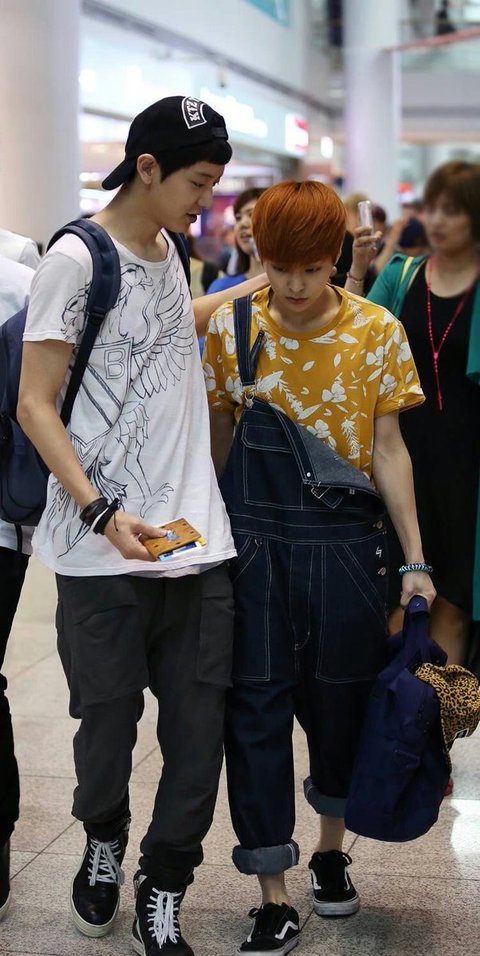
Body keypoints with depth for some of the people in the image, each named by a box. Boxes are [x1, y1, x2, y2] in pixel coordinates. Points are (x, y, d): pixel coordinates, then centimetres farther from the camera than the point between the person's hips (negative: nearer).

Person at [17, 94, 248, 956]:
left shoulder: (169, 252, 14)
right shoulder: (77, 258, -7)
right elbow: (35, 406, -10)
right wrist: (100, 512, -20)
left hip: (196, 543, 6)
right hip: (104, 552, -6)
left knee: (198, 738, 3)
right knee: (108, 725, 7)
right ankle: (102, 845, 38)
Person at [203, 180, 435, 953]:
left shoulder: (378, 333, -4)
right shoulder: (230, 327, -2)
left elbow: (388, 448, -1)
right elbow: (220, 438, 7)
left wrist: (414, 560, -3)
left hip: (344, 541, 0)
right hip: (255, 539, 0)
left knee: (340, 701, 12)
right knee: (257, 708, 1)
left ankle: (332, 850, 38)